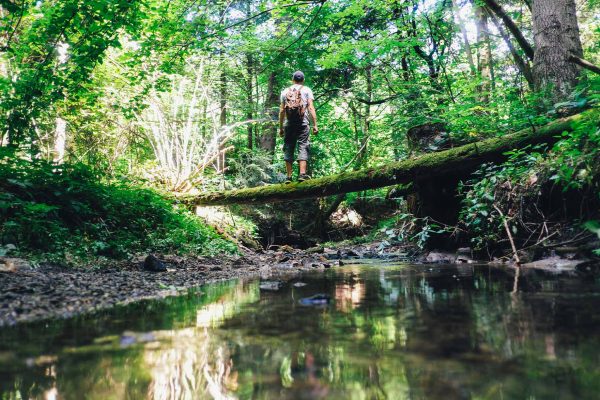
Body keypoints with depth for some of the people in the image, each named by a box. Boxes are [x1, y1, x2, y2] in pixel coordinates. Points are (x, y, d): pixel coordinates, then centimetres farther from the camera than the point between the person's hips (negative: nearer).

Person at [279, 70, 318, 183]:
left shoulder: (285, 91, 15)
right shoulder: (306, 90, 8)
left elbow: (281, 111, 10)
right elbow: (311, 108, -2)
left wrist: (280, 127, 13)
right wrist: (315, 125, -4)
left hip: (289, 124, 2)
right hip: (303, 123, -2)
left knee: (288, 149, 5)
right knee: (303, 147, -4)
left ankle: (289, 177, 2)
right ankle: (302, 174, -17)